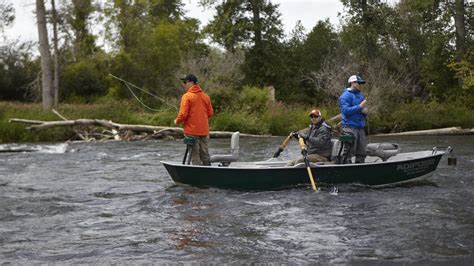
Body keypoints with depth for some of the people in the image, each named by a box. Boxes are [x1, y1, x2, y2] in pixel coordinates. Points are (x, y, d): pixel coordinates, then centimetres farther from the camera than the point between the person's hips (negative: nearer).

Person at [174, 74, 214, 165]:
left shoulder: (187, 96, -11)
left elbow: (183, 114, -16)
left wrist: (177, 121, 3)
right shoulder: (205, 96, 7)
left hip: (192, 131, -6)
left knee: (195, 155, 0)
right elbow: (210, 113, 9)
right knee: (205, 154, 12)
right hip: (204, 130, 6)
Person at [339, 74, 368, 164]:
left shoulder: (360, 95, 21)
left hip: (360, 127, 8)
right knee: (349, 151, -12)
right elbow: (346, 110, -17)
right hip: (350, 127, -8)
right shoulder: (346, 95, -4)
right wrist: (360, 106, -17)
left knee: (361, 152, 9)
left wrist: (364, 112, 3)